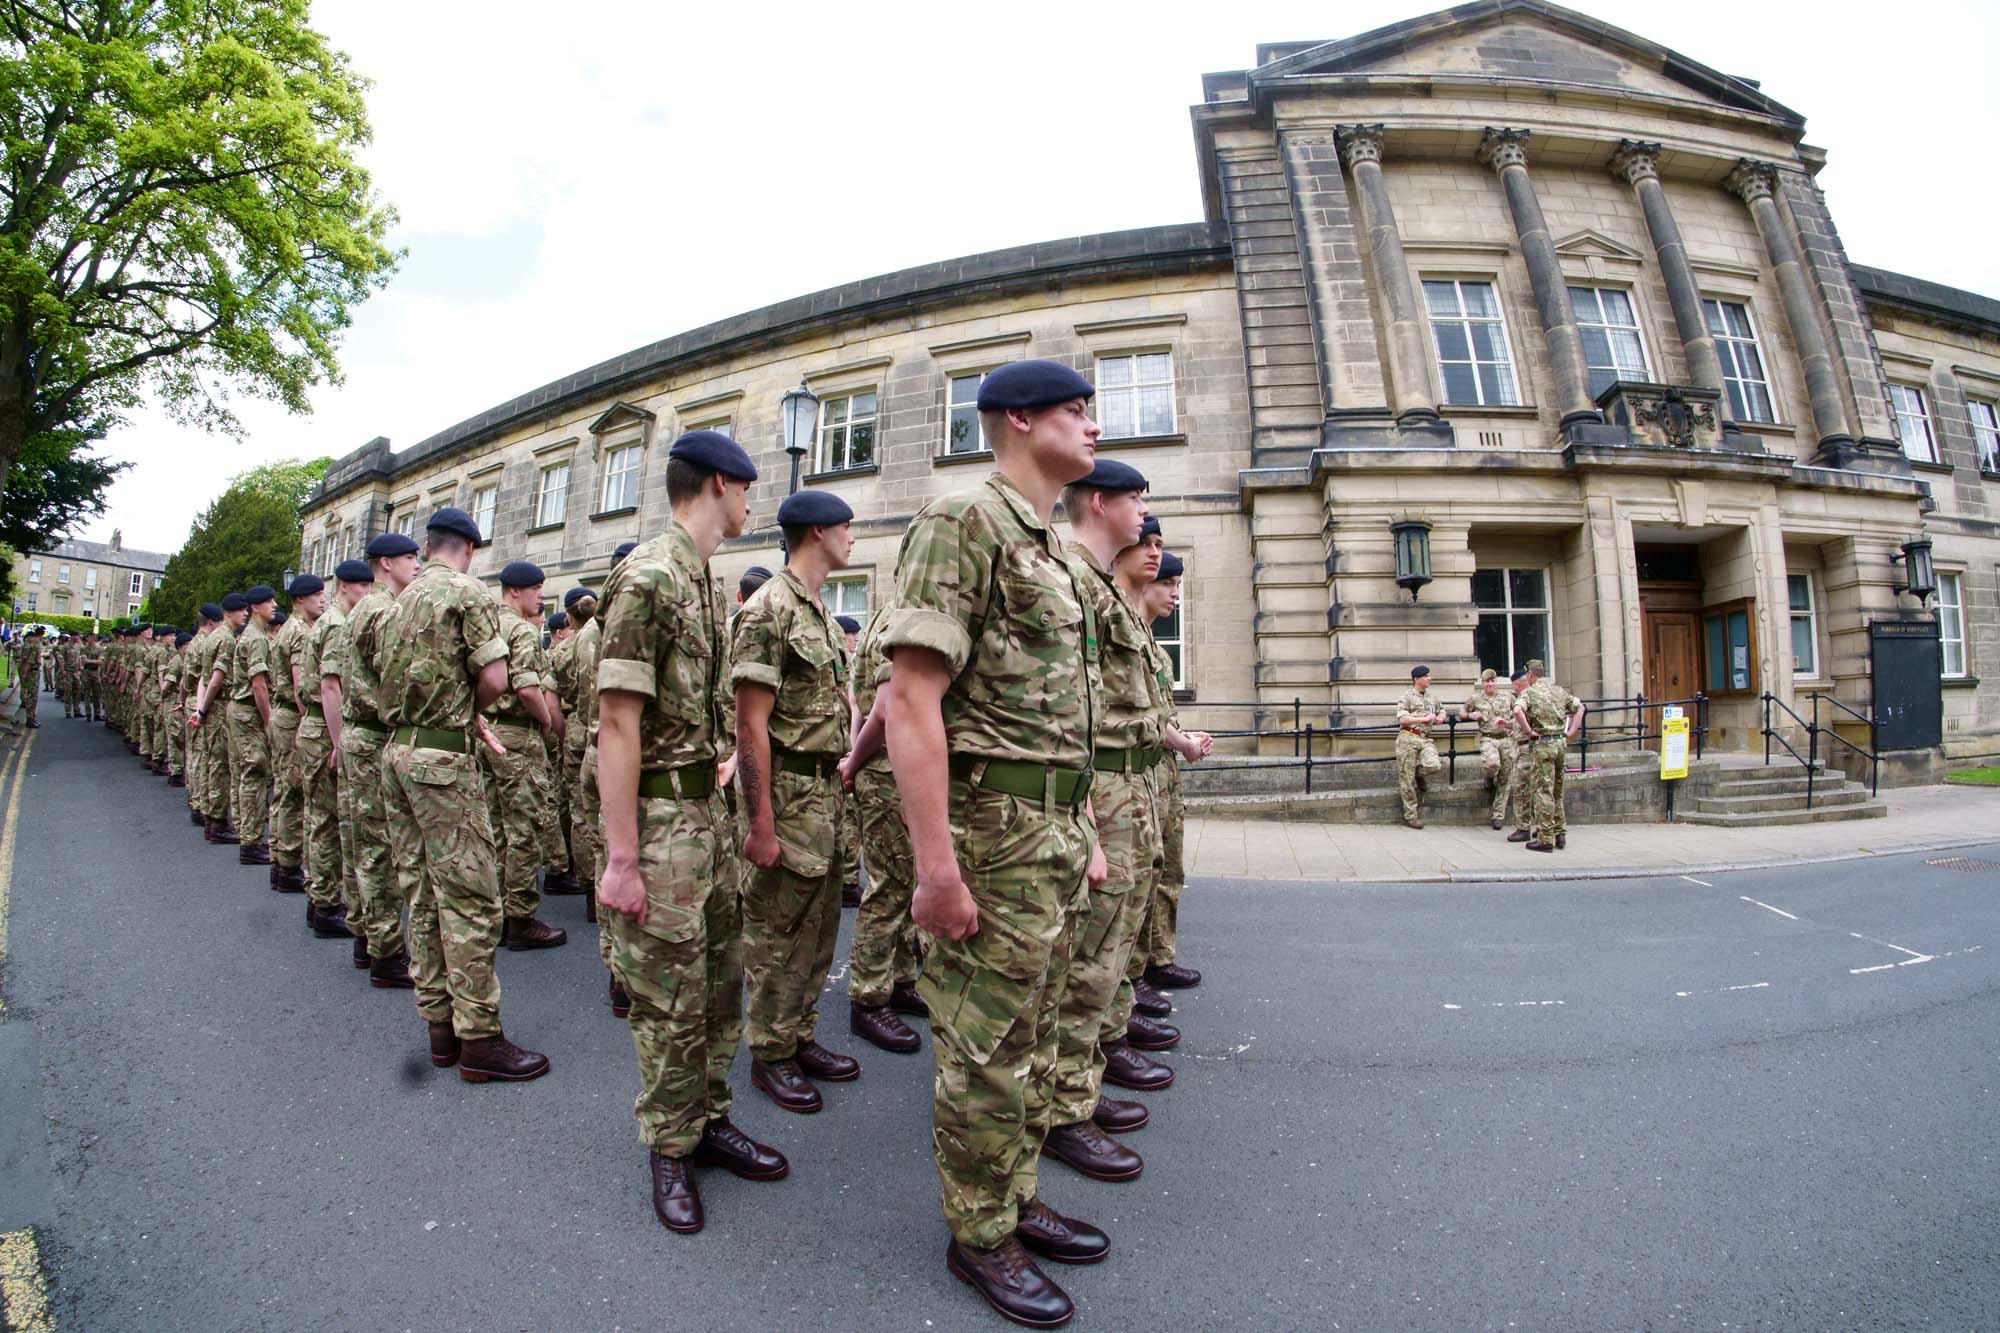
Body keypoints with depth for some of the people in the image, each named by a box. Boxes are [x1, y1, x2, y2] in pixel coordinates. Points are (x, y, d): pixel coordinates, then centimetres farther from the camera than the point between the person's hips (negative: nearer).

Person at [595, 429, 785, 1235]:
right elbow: (617, 723, -20)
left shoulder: (708, 585, 12)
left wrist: (721, 784, 18)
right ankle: (670, 1149, 22)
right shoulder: (646, 578, -17)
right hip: (658, 815, -9)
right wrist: (621, 858, -21)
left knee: (720, 979, 16)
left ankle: (708, 1120, 32)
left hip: (707, 808, 9)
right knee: (669, 1000, 4)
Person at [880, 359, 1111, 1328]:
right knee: (985, 1055, 6)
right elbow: (911, 697, -21)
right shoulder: (963, 522, -13)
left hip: (1055, 832, 9)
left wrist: (1084, 834, 18)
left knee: (1029, 1042, 20)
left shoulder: (1051, 553, 16)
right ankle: (979, 1237, 26)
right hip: (993, 835, -9)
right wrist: (935, 866, -24)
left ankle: (1015, 1200, 37)